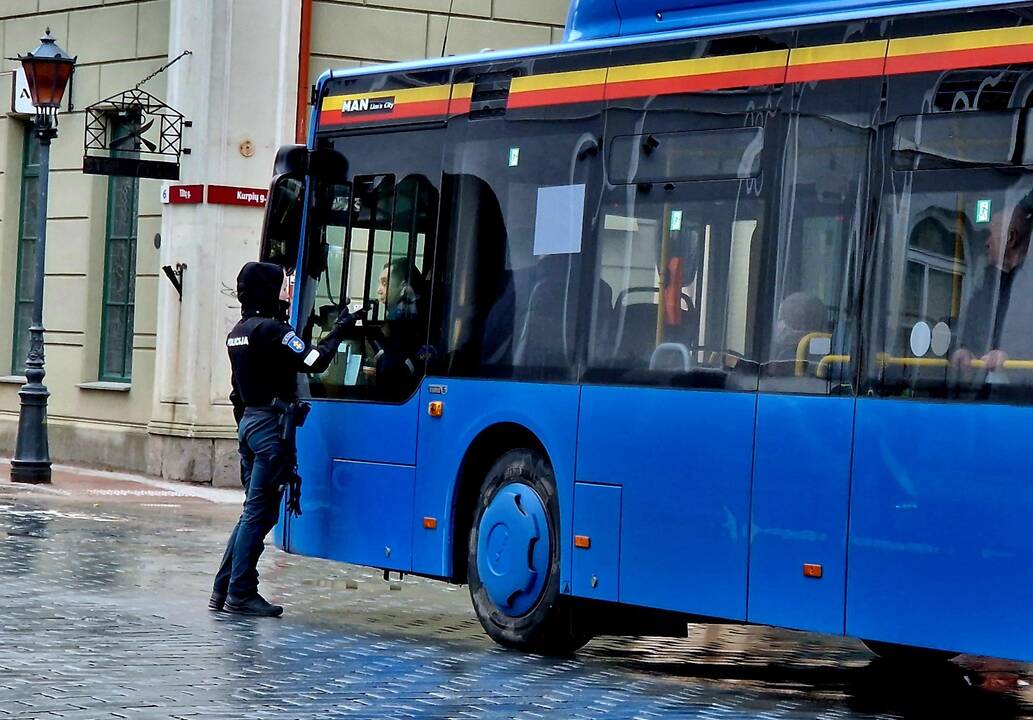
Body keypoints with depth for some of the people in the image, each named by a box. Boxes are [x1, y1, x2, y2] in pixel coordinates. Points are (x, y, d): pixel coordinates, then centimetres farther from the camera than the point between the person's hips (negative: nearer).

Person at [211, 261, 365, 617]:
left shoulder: (239, 331, 15)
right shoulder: (271, 329, -15)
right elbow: (314, 362, -20)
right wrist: (337, 332, -7)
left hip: (249, 421, 9)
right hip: (272, 425, -9)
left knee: (254, 510, 15)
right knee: (260, 511, -5)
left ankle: (224, 588, 15)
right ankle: (241, 594, -3)